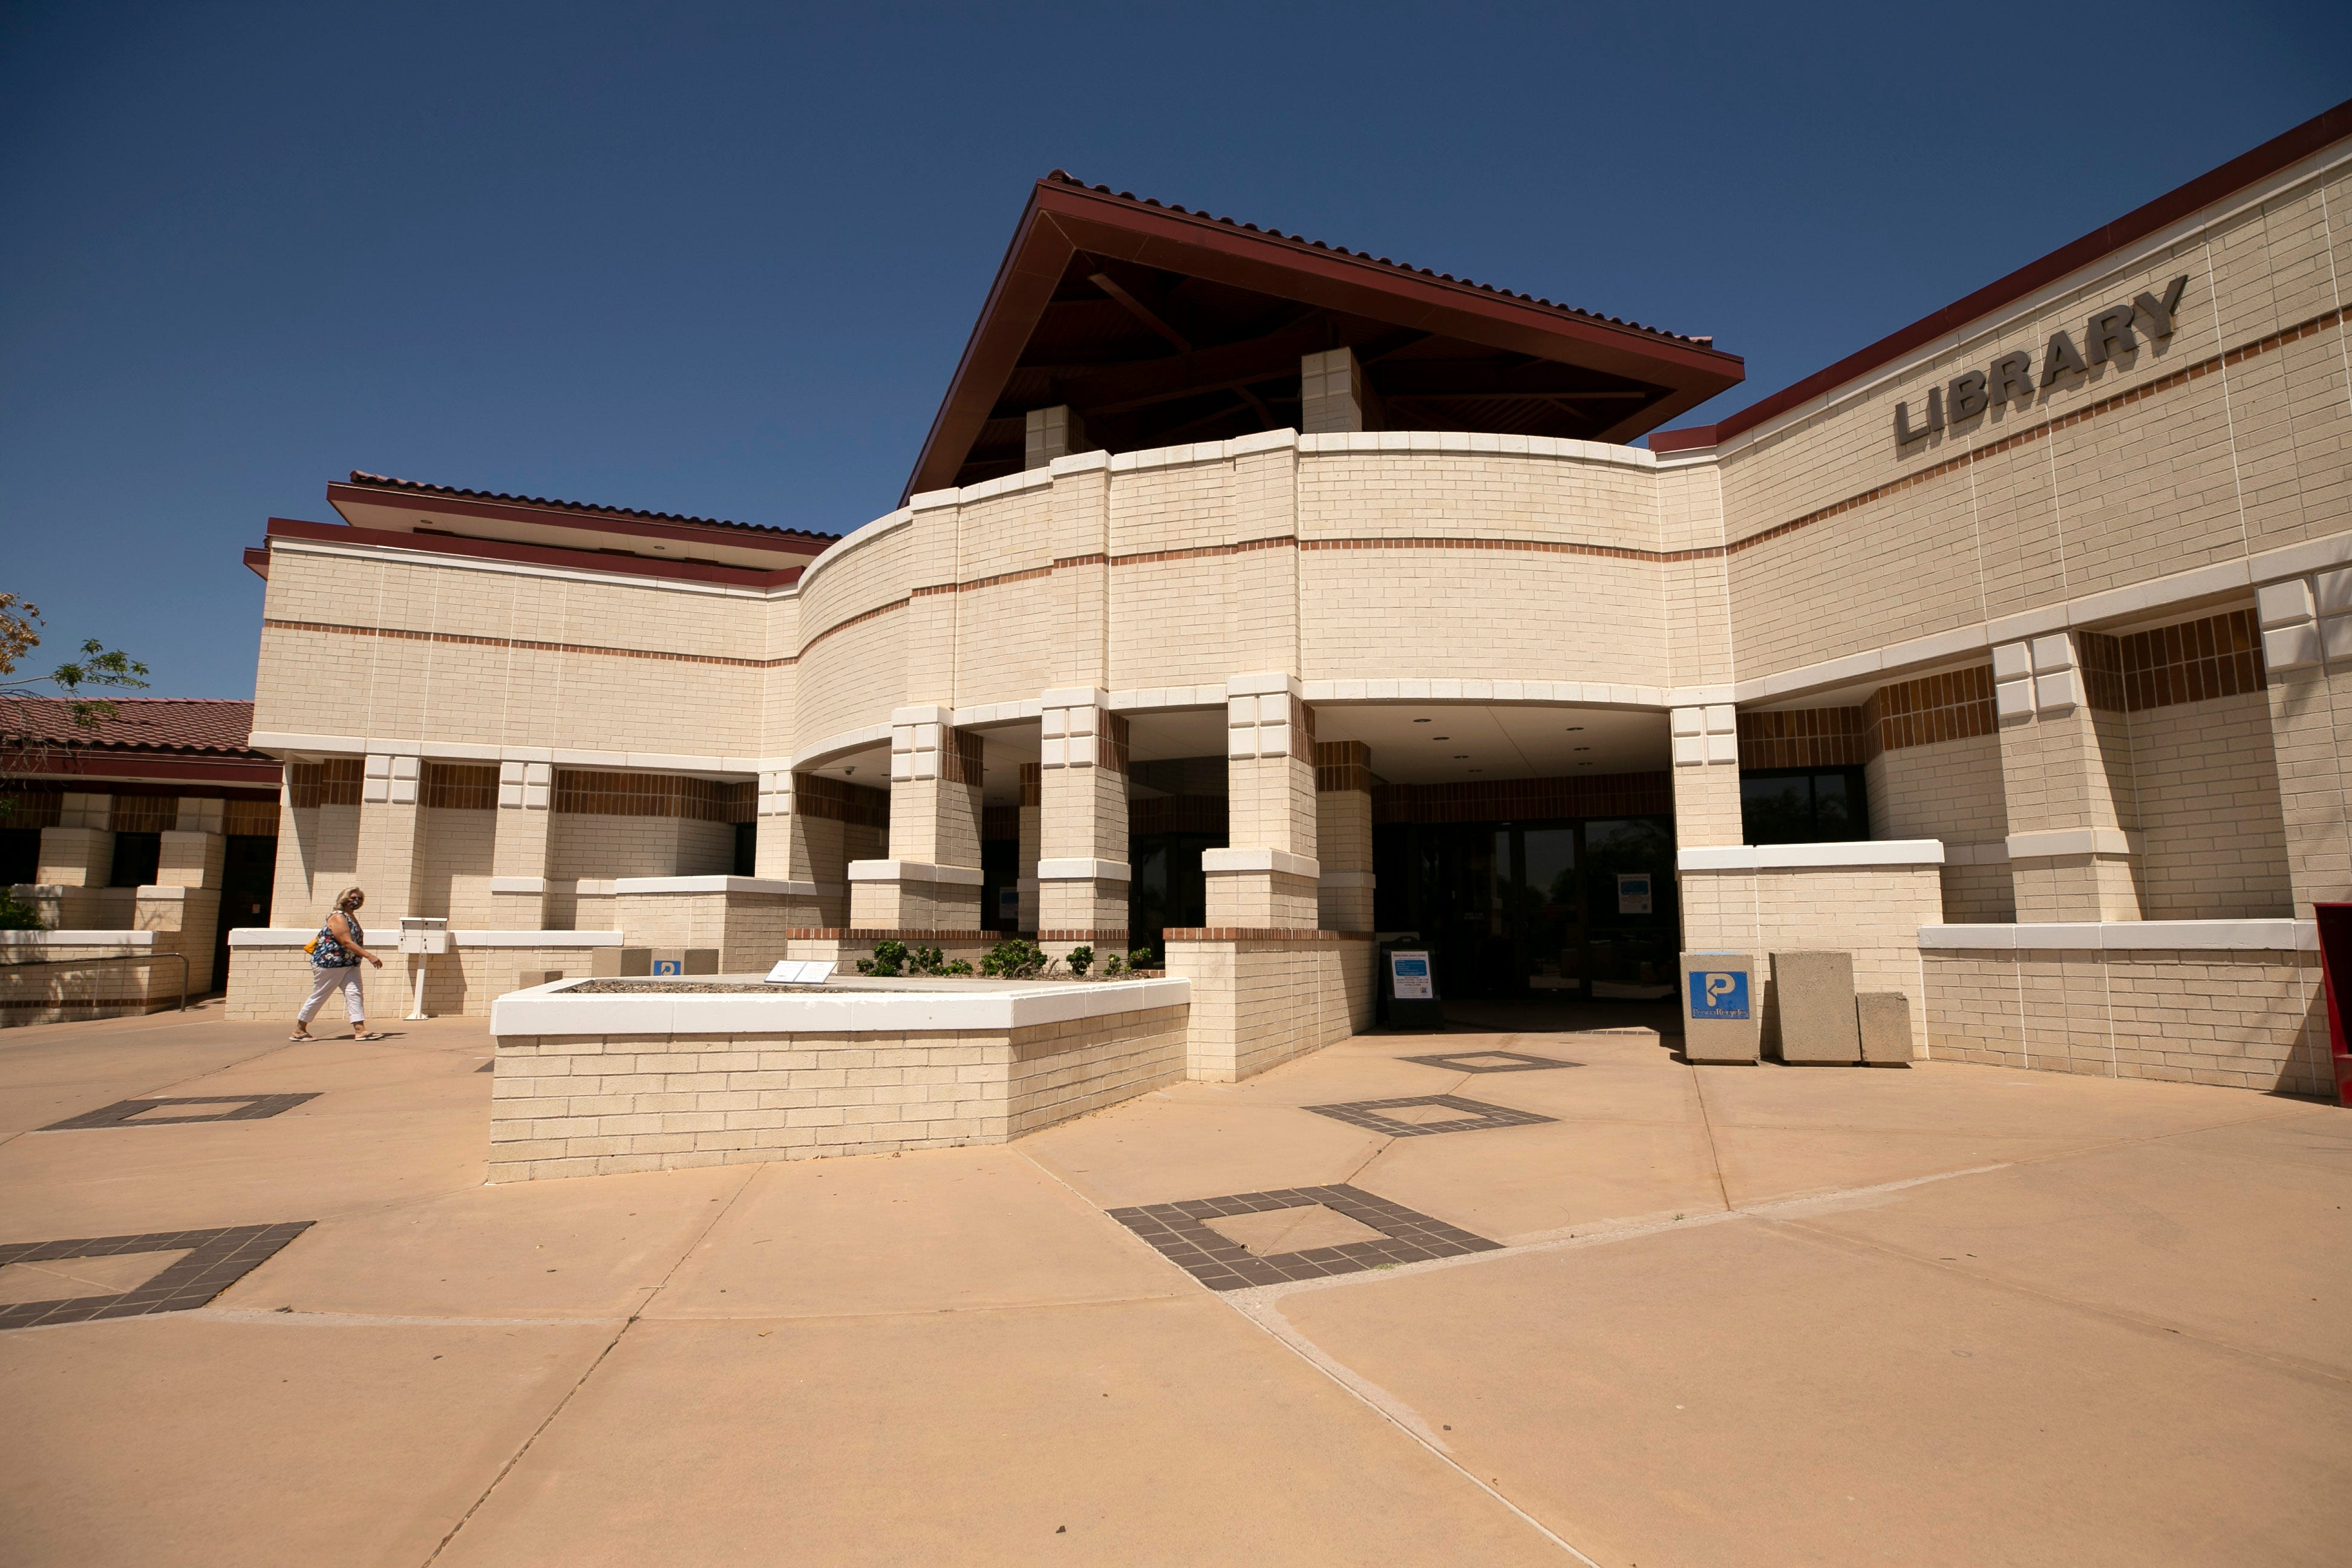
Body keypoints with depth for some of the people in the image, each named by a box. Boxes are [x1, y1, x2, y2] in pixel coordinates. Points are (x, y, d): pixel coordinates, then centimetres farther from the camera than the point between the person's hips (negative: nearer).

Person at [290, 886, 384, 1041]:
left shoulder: (352, 917, 14)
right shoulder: (338, 918, -14)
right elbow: (347, 942, -25)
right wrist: (369, 956, -31)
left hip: (350, 965, 8)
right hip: (329, 963, -8)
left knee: (354, 993, -6)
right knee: (319, 997, 3)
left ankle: (360, 1030, -15)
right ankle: (299, 1030, 19)